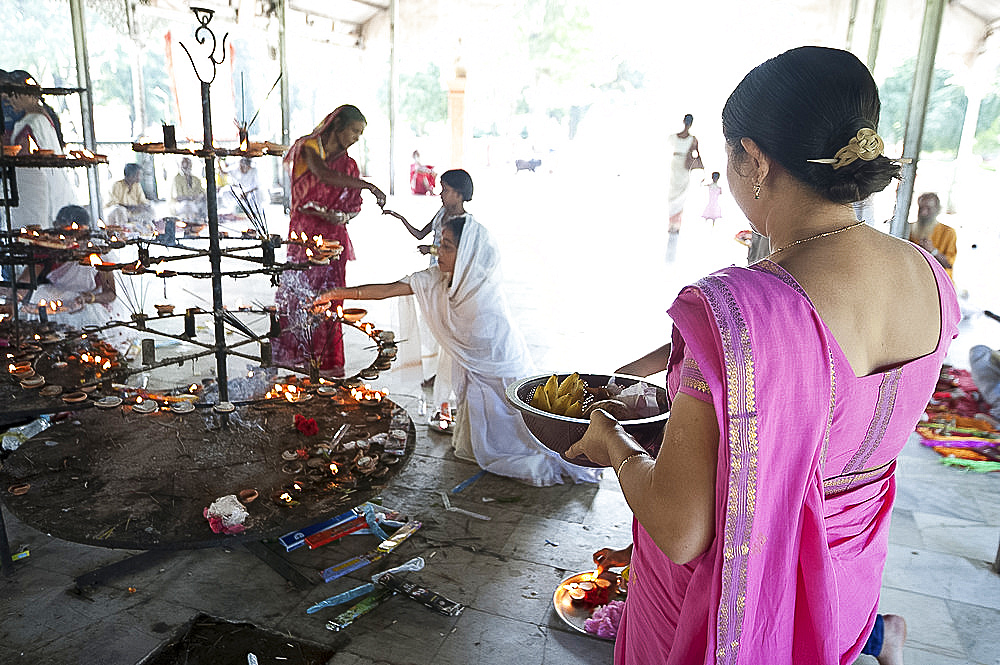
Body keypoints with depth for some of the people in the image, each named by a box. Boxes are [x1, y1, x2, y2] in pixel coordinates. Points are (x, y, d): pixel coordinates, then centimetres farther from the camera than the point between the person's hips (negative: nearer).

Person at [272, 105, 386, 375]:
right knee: (300, 294, -5)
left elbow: (354, 206, 13)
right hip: (304, 234, -3)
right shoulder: (309, 148, 0)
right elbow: (324, 175, -21)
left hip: (333, 238, 3)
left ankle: (328, 363, 7)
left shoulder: (348, 164, 12)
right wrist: (368, 186, -27)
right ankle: (302, 358, 5)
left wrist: (341, 216, -11)